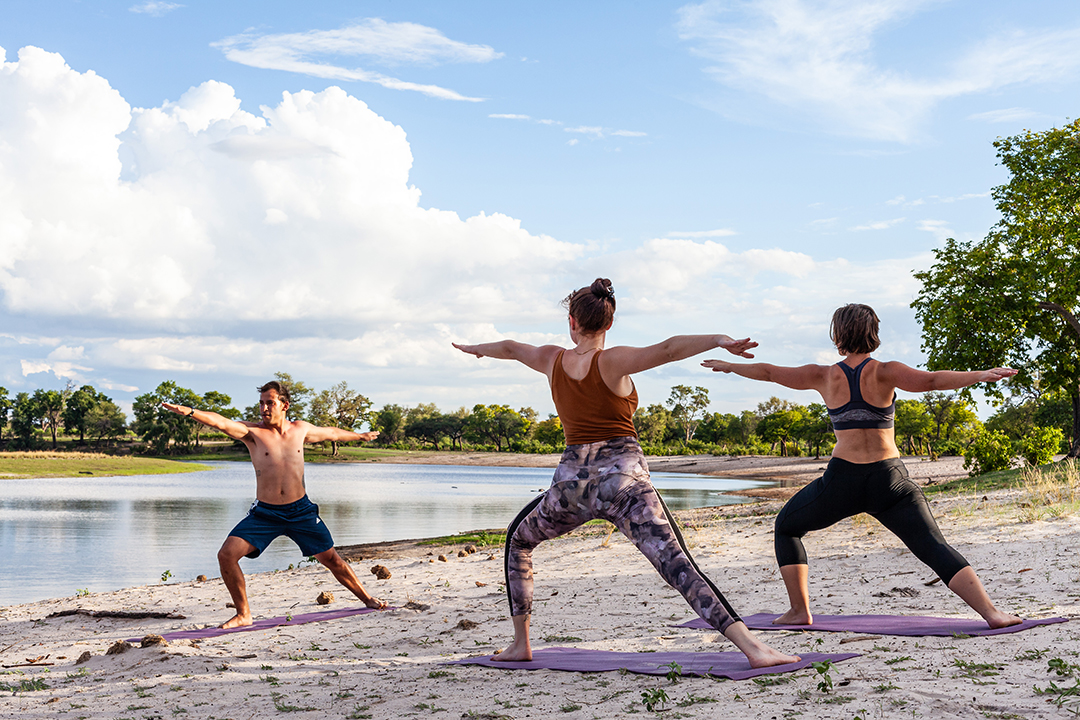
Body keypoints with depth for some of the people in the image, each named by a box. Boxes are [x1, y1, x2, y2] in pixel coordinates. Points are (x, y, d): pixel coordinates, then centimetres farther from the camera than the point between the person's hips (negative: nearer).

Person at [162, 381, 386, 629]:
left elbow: (332, 433, 23)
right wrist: (190, 412, -43)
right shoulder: (252, 432, -7)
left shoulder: (301, 429, 4)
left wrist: (360, 436, 38)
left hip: (301, 510, 1)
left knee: (331, 558, 7)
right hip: (264, 513, -1)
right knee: (227, 554, -17)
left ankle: (366, 598, 29)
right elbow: (221, 422, -25)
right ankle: (243, 615, -2)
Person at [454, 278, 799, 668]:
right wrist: (717, 340, -29)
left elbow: (509, 348, 32)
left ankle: (520, 644, 27)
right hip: (622, 478, -3)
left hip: (571, 481, 4)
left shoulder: (552, 360, 11)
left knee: (518, 539, 31)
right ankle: (752, 647, -30)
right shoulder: (613, 362, -3)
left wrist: (475, 349, 51)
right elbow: (666, 349, -22)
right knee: (678, 566, -15)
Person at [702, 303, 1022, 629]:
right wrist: (981, 375, -20)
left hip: (842, 480, 1)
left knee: (786, 527, 23)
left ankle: (799, 610, 18)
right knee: (935, 548, -2)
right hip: (890, 479, 0)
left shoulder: (825, 376, 4)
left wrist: (728, 366, 29)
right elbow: (930, 381, -19)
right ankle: (991, 613, -16)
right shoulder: (883, 373, -2)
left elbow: (768, 372, 15)